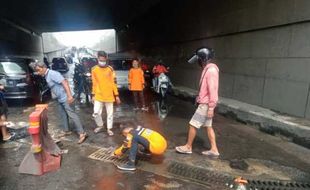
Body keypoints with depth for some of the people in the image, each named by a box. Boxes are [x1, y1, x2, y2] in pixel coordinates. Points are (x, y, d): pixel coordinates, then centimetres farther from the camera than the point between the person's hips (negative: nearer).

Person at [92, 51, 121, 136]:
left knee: (110, 113, 8)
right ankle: (100, 125, 26)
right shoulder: (94, 69, 0)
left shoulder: (110, 69, -2)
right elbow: (94, 83, 5)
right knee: (96, 113, -3)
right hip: (98, 96, 0)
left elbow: (113, 82, 0)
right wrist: (93, 95, 5)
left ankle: (109, 129, 25)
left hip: (109, 96, 0)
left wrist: (116, 95, -1)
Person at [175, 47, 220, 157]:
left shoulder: (211, 70, -18)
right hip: (204, 103, 10)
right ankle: (214, 150, 21)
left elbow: (212, 90, -23)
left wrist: (211, 107, -24)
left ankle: (188, 147, 16)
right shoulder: (208, 69, 13)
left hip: (206, 105, -10)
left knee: (193, 125, 0)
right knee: (208, 126, 13)